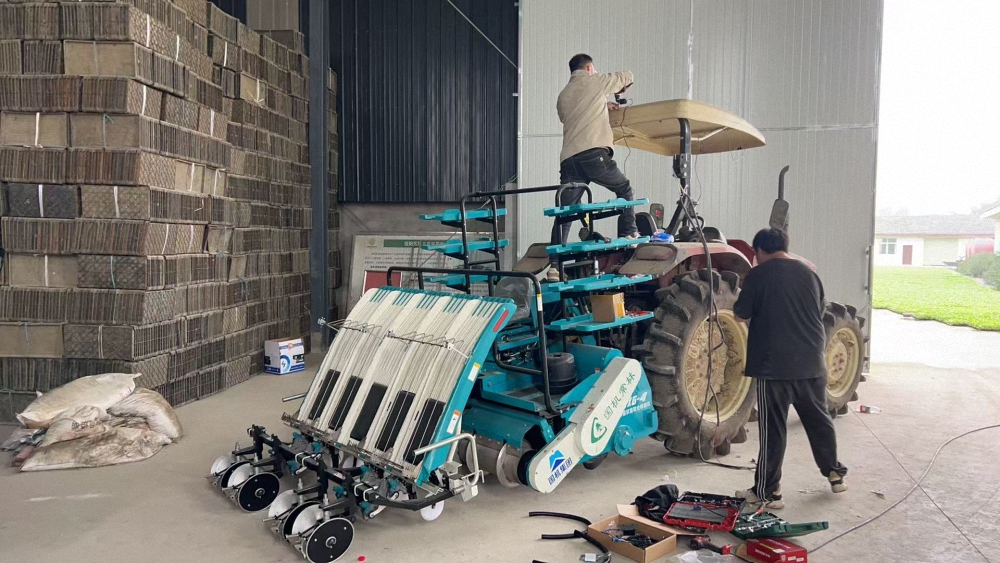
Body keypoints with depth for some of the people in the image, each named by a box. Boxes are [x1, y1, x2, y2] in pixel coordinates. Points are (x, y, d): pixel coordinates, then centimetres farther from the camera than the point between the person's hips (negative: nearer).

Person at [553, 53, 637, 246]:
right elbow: (628, 76, 22)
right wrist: (621, 87, 43)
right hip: (593, 154, -5)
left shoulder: (563, 95, 26)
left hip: (568, 158, 5)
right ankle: (627, 234, 5)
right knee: (624, 189, 14)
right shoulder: (594, 81, 11)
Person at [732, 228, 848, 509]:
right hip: (812, 363, 5)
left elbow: (741, 315, -4)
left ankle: (768, 491, 7)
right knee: (819, 419, 21)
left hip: (774, 366, -5)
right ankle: (834, 474, 36)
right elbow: (819, 313, 17)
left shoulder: (758, 275, -9)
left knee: (773, 429, 1)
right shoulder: (809, 273, 7)